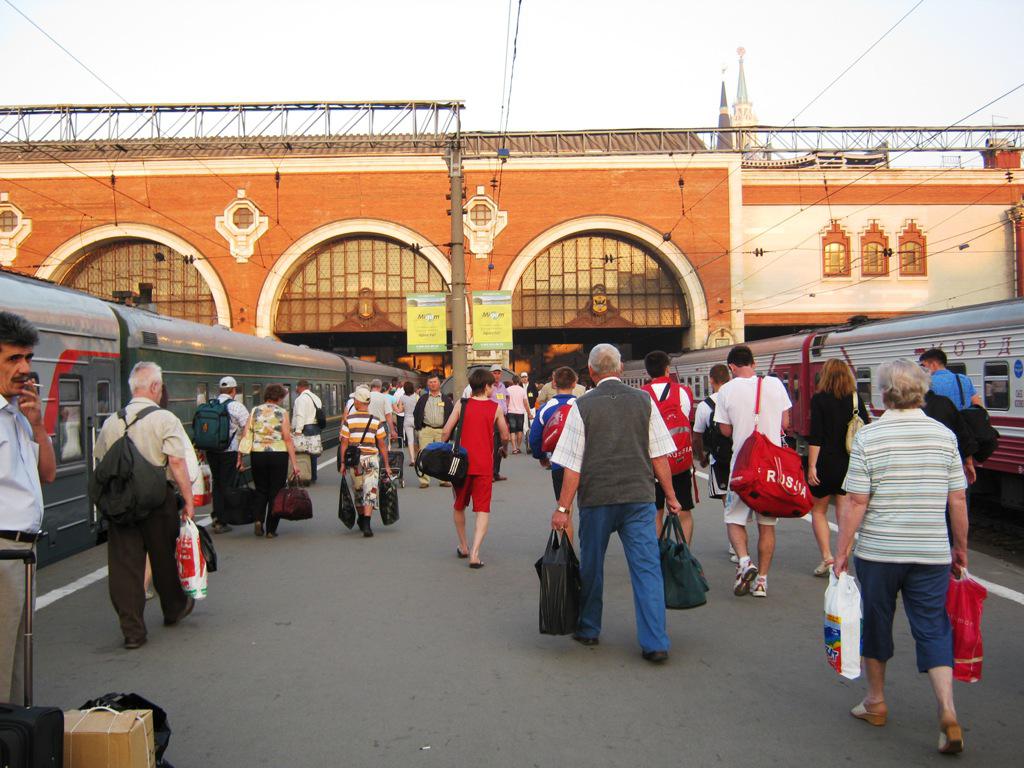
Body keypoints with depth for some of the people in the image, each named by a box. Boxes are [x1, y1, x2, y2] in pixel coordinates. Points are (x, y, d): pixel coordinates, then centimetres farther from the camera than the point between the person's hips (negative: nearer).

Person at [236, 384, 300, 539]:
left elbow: (245, 435, 0)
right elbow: (288, 439, -9)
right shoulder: (282, 413, -4)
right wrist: (294, 462, -9)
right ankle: (271, 529, 9)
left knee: (261, 490, 19)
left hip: (257, 455, 3)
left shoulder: (255, 411, 4)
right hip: (278, 455, -3)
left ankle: (259, 520, 0)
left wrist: (240, 457, 6)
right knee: (275, 492, 8)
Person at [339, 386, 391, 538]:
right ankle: (366, 524, -16)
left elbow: (344, 444, -4)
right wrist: (386, 465, 7)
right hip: (371, 458, -1)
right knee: (370, 491, -3)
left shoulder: (349, 420, -4)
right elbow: (382, 445, 0)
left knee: (358, 490, 18)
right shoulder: (376, 421, -2)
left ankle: (361, 518, 35)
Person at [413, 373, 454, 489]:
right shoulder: (423, 399, 10)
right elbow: (416, 413, 11)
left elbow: (451, 415, 8)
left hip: (442, 430, 0)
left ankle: (444, 480, 9)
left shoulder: (446, 400, 9)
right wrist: (418, 427, 3)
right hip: (426, 430, 0)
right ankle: (424, 481, 1)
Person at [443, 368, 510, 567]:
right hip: (484, 465, -2)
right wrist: (504, 448, 29)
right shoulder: (495, 407, -1)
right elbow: (504, 435, 7)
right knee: (482, 510, 1)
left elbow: (446, 432, -4)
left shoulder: (461, 404, 1)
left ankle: (463, 547, 32)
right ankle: (474, 553, -14)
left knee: (459, 506, 20)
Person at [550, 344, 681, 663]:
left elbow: (573, 466, -6)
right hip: (640, 497, 1)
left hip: (596, 498, -1)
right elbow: (659, 456, 3)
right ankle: (655, 643, 0)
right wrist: (671, 496, 12)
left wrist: (562, 508, -2)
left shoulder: (582, 406, -3)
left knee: (591, 566, 15)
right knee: (646, 567, 3)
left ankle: (588, 629, 29)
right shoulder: (644, 401, 3)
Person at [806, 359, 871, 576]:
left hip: (825, 464, -3)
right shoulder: (856, 400, 3)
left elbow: (815, 436, -13)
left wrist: (811, 466, -11)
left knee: (818, 511, 12)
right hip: (850, 465, 4)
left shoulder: (820, 399, -8)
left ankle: (826, 556, -2)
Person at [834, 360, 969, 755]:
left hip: (878, 551, -2)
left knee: (876, 622, 15)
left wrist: (841, 552, -3)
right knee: (933, 629, 9)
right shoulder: (944, 435, 1)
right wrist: (960, 548, 16)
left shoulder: (868, 437, -9)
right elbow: (958, 500, 4)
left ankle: (876, 702, 29)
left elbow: (855, 503, -11)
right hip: (932, 553, 2)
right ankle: (947, 710, -4)